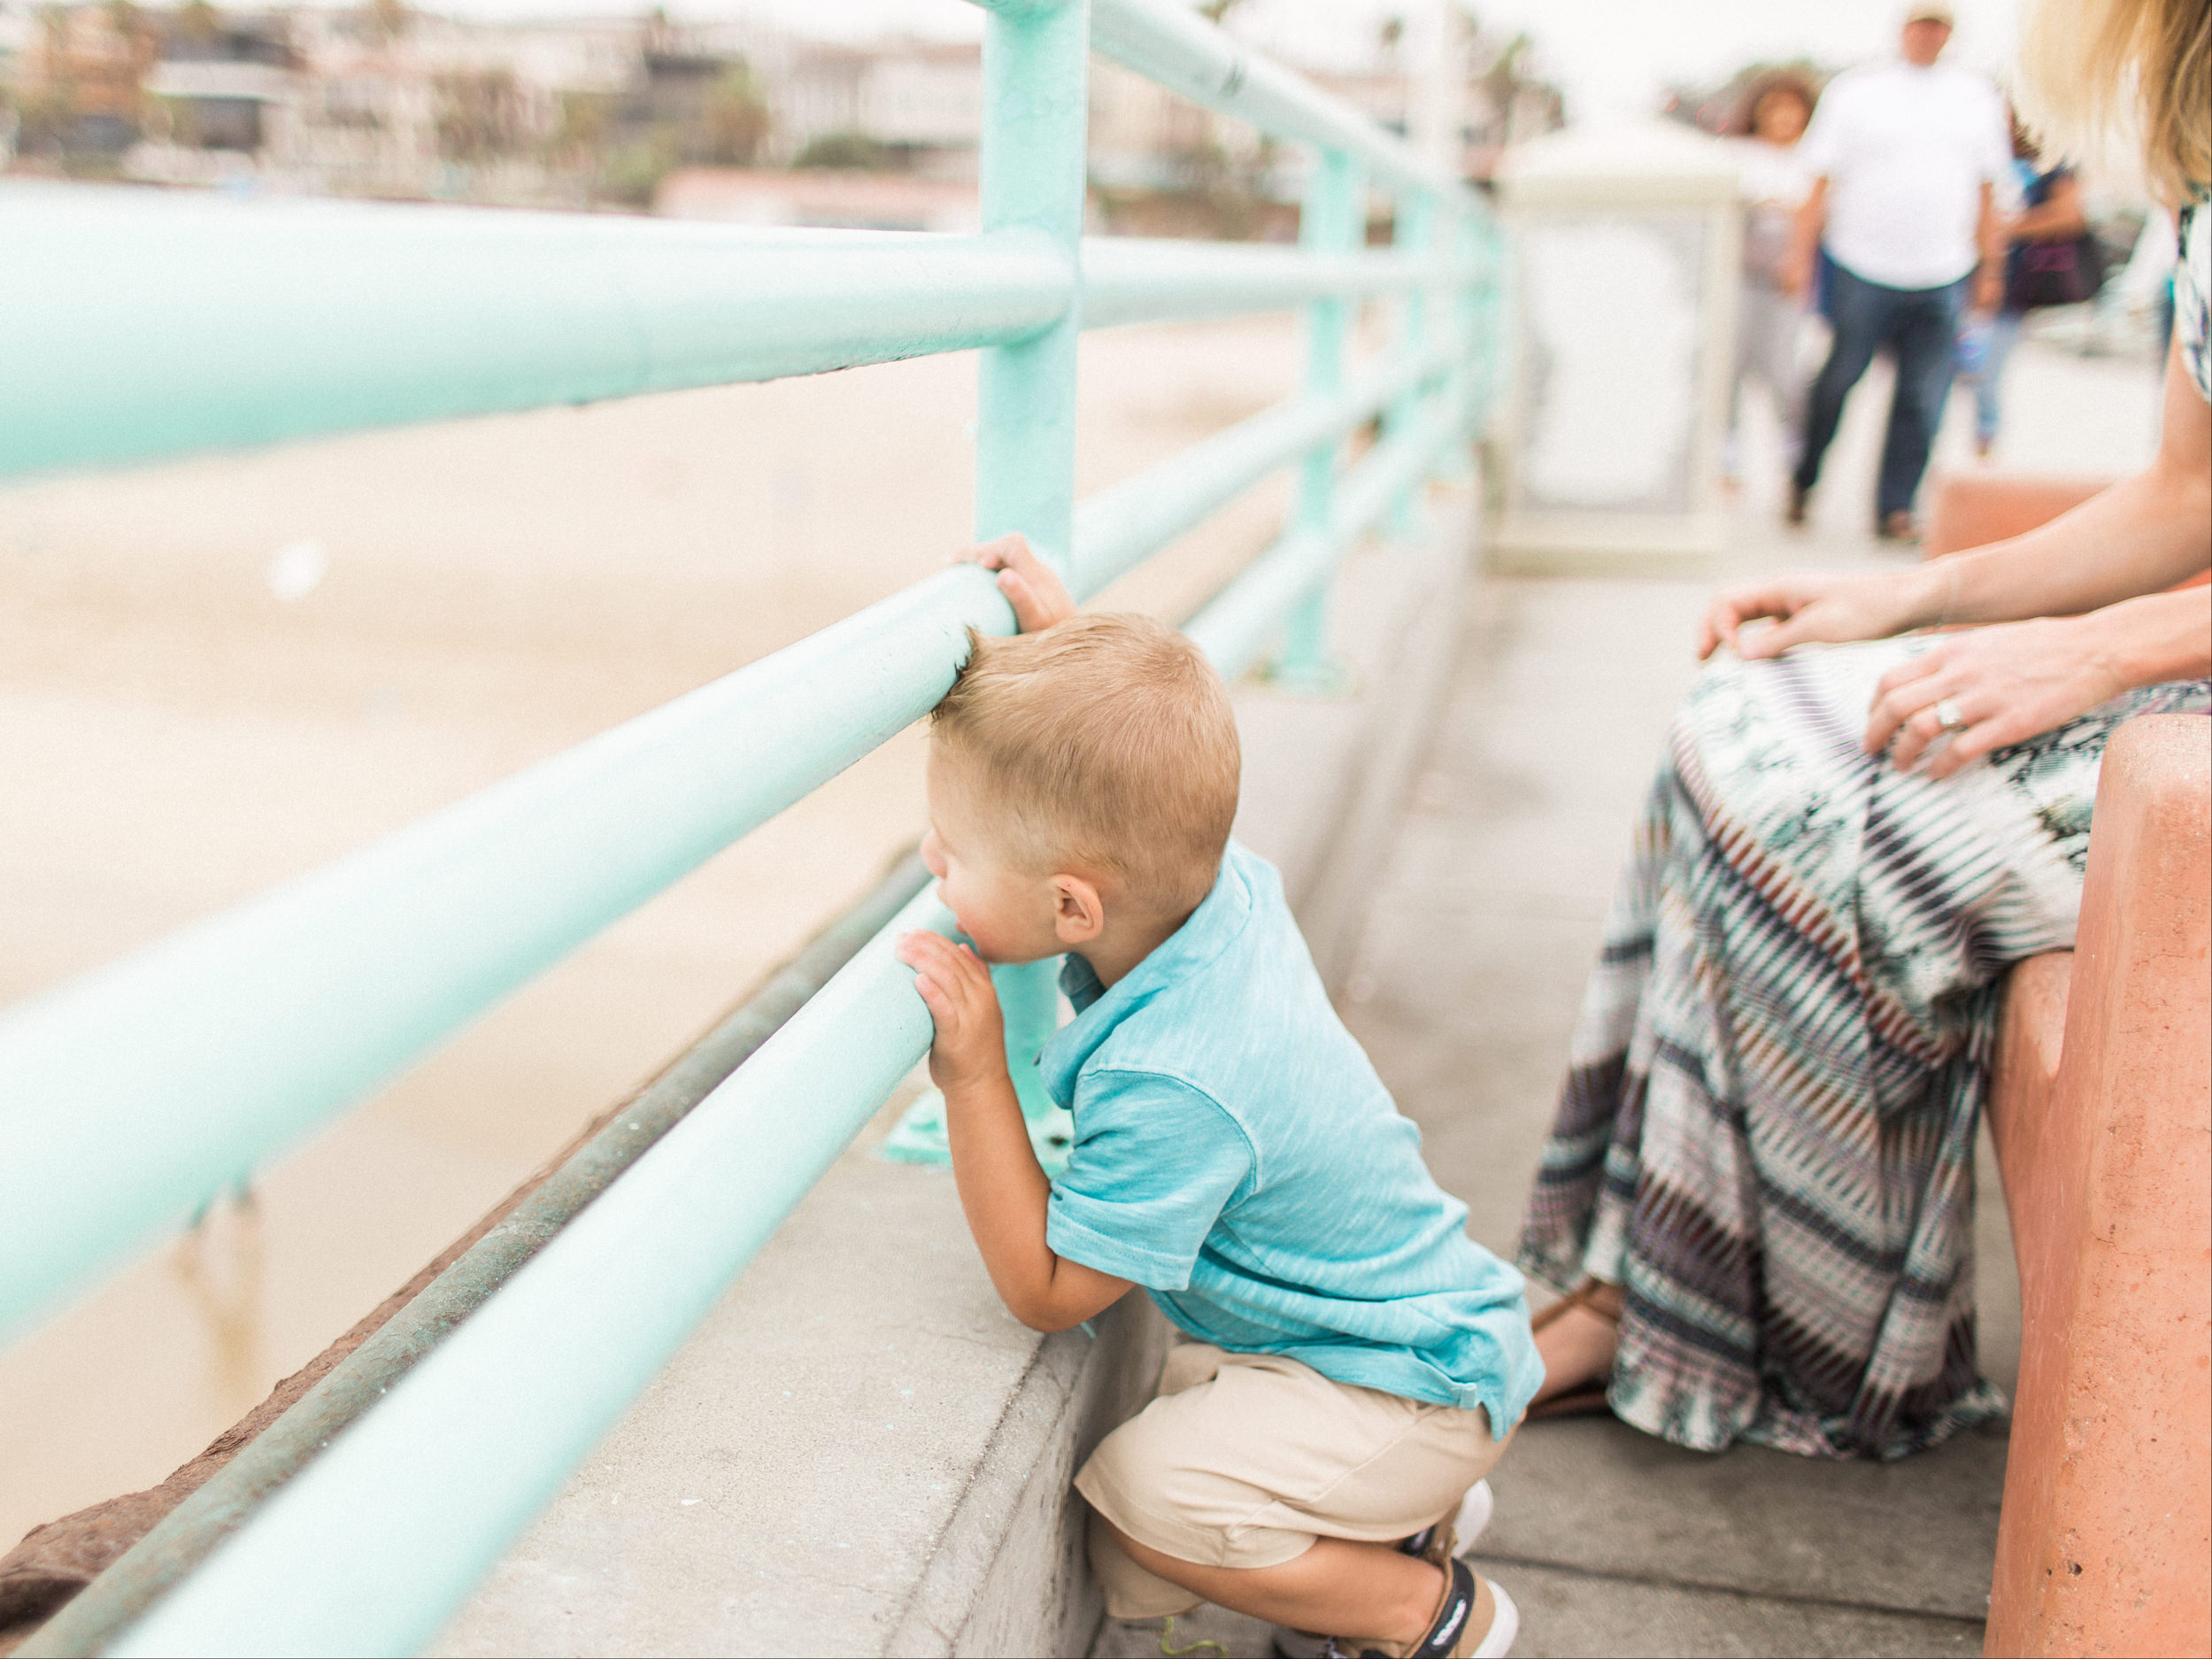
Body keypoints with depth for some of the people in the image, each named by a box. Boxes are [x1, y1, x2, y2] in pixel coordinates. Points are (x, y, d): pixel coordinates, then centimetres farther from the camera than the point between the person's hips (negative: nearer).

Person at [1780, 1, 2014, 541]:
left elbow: (1987, 194, 16)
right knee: (1839, 380, 3)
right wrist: (1800, 255, -3)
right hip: (1863, 271, -2)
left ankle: (1895, 508, 7)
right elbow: (1823, 183, 2)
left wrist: (1991, 269, 13)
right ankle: (1802, 482, 21)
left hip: (1943, 277, 3)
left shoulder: (1977, 98, 13)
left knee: (1924, 399, -1)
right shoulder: (1855, 90, 4)